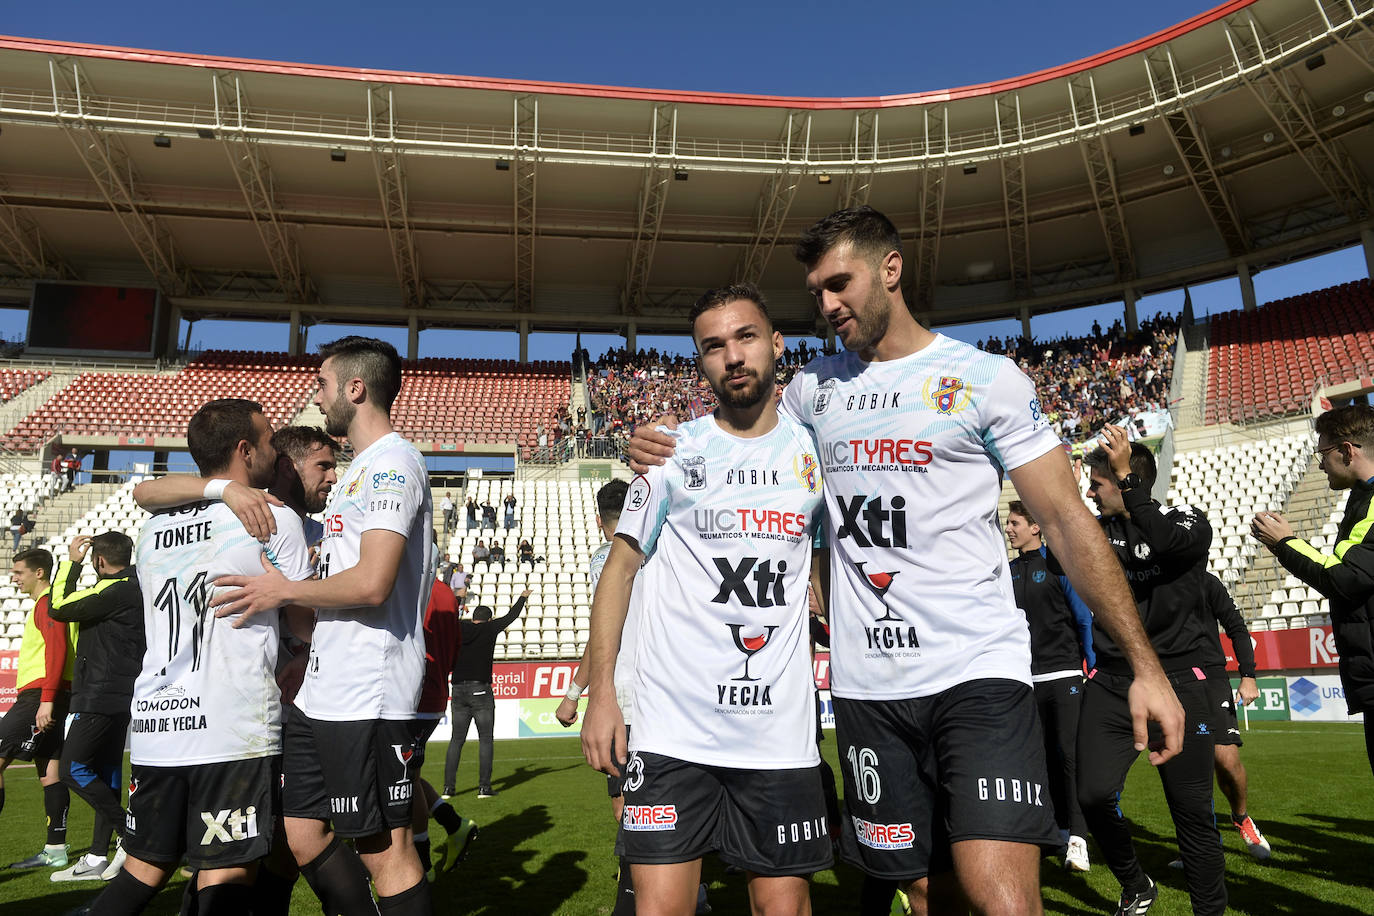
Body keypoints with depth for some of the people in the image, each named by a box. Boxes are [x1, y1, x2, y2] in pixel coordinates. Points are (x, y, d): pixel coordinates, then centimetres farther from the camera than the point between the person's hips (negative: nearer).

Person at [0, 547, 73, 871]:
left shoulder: (47, 604, -10)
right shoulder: (45, 604, 22)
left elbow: (57, 650, -21)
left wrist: (46, 699, -26)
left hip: (40, 695, -10)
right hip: (43, 698, 10)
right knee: (48, 769, 8)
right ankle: (55, 850, 11)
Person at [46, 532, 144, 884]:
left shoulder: (115, 589, -15)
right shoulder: (134, 587, 15)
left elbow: (59, 608, -11)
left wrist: (71, 561, -4)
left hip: (102, 696, -10)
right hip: (120, 696, 10)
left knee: (71, 769, -5)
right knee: (104, 772, 12)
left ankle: (130, 833, -5)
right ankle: (98, 858, 17)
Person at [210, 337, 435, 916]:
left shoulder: (391, 462, -12)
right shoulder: (363, 467, 20)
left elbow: (371, 583, -23)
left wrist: (284, 591, -8)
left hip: (368, 696, -10)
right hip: (324, 690, 10)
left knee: (385, 850, -1)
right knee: (301, 834, 16)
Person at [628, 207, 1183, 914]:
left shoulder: (987, 378, 0)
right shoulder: (812, 386, 12)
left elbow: (1066, 520, -1)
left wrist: (1144, 663, -6)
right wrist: (663, 452, 4)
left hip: (978, 673, -3)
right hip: (866, 687, 4)